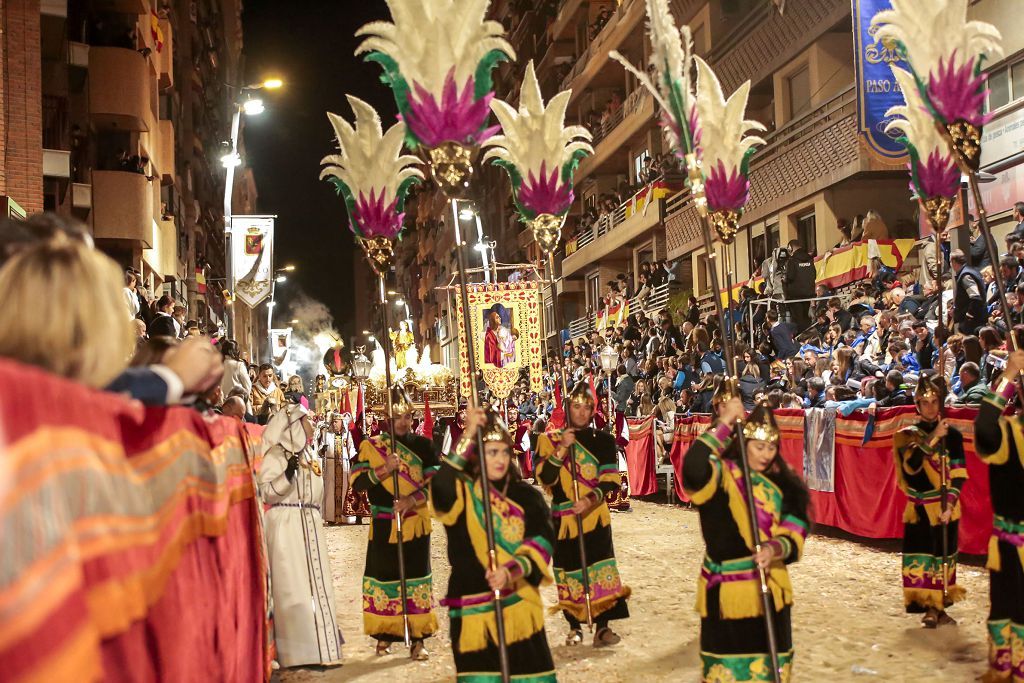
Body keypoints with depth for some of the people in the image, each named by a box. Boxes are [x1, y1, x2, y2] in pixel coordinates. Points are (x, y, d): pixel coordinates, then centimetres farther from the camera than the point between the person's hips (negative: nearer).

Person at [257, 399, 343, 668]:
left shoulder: (308, 455, 18)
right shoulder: (275, 455, -5)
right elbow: (266, 492, -14)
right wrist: (288, 474, -27)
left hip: (311, 526, 7)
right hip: (286, 525, -7)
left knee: (316, 584, 6)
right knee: (293, 586, -7)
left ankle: (318, 648, 13)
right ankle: (296, 652, -3)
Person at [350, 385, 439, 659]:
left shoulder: (423, 445, 3)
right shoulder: (371, 446, 3)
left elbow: (436, 482, -4)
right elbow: (357, 482, -7)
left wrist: (411, 500, -19)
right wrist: (384, 469, -22)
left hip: (415, 523, 0)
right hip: (384, 524, 0)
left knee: (416, 576, 0)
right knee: (383, 575, 4)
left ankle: (418, 639, 6)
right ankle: (384, 636, 18)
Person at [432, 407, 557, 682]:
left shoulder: (526, 496, 5)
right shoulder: (462, 493, -3)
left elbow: (542, 542, -5)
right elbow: (440, 488, -26)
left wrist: (511, 571, -21)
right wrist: (468, 437, -26)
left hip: (520, 603, 2)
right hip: (474, 606, -2)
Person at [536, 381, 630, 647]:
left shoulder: (603, 440, 4)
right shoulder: (550, 440, 4)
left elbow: (611, 480, -3)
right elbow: (545, 478, -8)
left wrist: (589, 499, -20)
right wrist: (562, 448, -18)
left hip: (595, 515, 0)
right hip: (564, 518, 0)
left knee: (600, 566, -9)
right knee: (569, 568, 4)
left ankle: (603, 627, -4)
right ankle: (575, 627, 18)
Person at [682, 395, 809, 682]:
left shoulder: (779, 482, 6)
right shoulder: (721, 474, -9)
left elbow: (795, 529, 1)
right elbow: (693, 468, -32)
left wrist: (776, 548, -21)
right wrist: (725, 423, -26)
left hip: (770, 587, 4)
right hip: (727, 587, -4)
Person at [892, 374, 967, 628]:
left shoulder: (952, 434, 1)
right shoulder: (907, 435, 0)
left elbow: (959, 475, -1)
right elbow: (910, 467, -17)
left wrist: (949, 505, -10)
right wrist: (932, 438, -20)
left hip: (945, 508, 1)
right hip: (919, 508, -1)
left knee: (943, 555, 7)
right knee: (921, 556, -4)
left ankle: (940, 606, 19)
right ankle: (929, 608, 5)